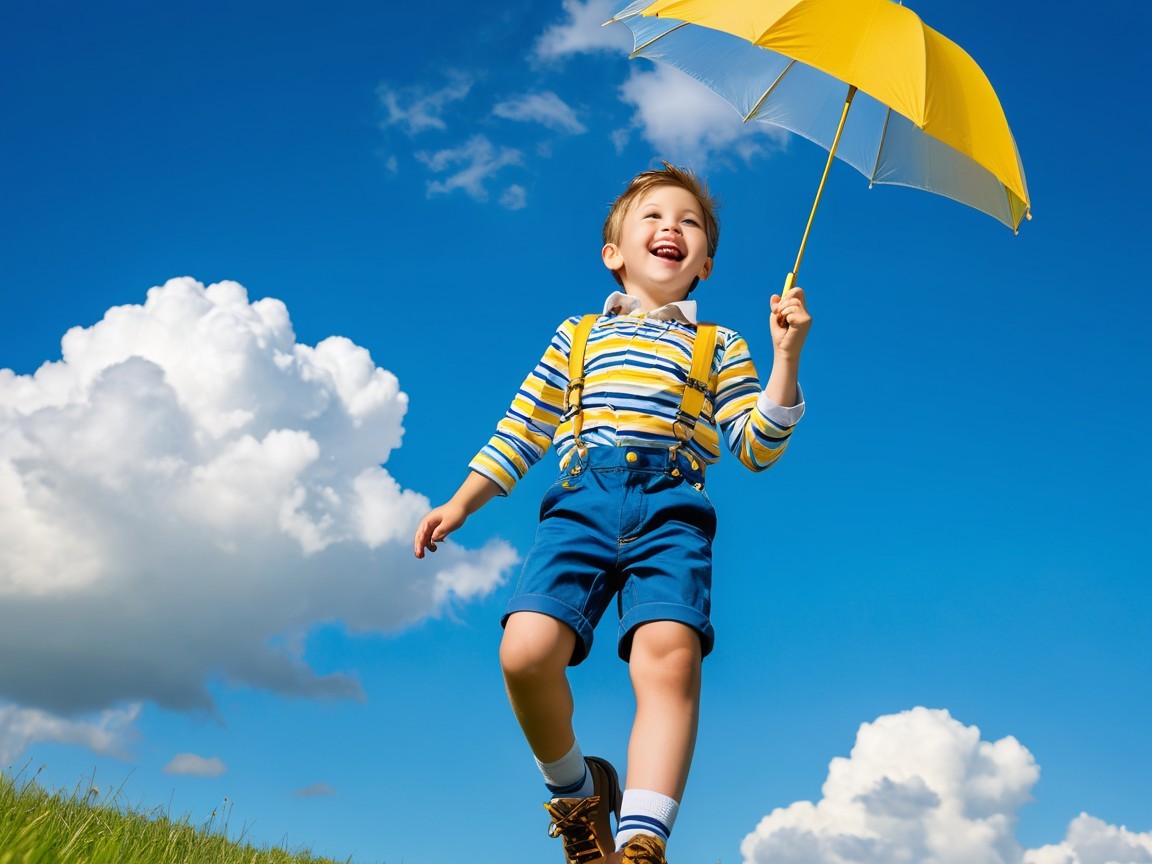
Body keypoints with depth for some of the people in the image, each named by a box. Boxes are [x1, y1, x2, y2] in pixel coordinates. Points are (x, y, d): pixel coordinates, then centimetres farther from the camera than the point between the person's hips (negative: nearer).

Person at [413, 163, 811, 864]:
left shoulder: (720, 347, 24)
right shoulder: (579, 336, 28)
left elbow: (757, 450, 13)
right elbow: (522, 432, 26)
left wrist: (786, 356, 3)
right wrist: (462, 503, 17)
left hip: (671, 505, -1)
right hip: (582, 498, 1)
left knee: (670, 651, -29)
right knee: (527, 648, -22)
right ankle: (575, 789, 6)